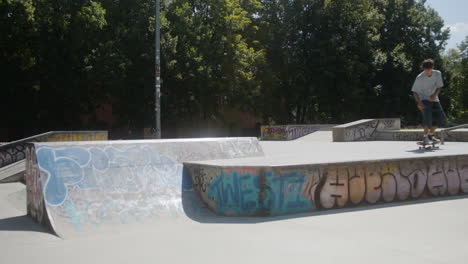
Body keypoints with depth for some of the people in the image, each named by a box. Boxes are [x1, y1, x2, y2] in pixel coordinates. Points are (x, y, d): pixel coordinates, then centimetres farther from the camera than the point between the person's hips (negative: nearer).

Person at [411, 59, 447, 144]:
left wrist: (435, 94, -23)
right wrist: (419, 102, -28)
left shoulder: (438, 74, -8)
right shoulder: (420, 78, -18)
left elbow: (439, 86, -2)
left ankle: (431, 134, 19)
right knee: (427, 116, -25)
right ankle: (425, 137, -12)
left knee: (441, 118, 0)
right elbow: (415, 91, -14)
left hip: (434, 99, 5)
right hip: (424, 99, -5)